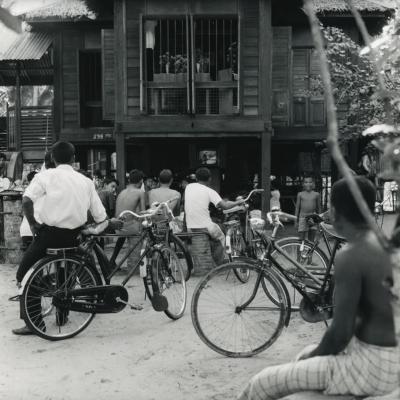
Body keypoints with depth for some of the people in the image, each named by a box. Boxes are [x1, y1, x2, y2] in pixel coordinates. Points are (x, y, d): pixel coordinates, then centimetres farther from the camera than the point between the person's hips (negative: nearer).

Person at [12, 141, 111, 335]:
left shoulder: (46, 176, -3)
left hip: (48, 234, -4)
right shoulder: (86, 181, 7)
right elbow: (100, 217, 4)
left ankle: (34, 322, 6)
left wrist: (33, 224, -5)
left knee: (24, 275, 11)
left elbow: (26, 201, -19)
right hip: (74, 237, 5)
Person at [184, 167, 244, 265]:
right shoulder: (210, 191, -6)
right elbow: (224, 206, -15)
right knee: (221, 238, 23)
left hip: (190, 228, 5)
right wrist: (237, 202, 4)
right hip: (205, 227, -5)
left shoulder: (188, 187, 6)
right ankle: (218, 266, 21)